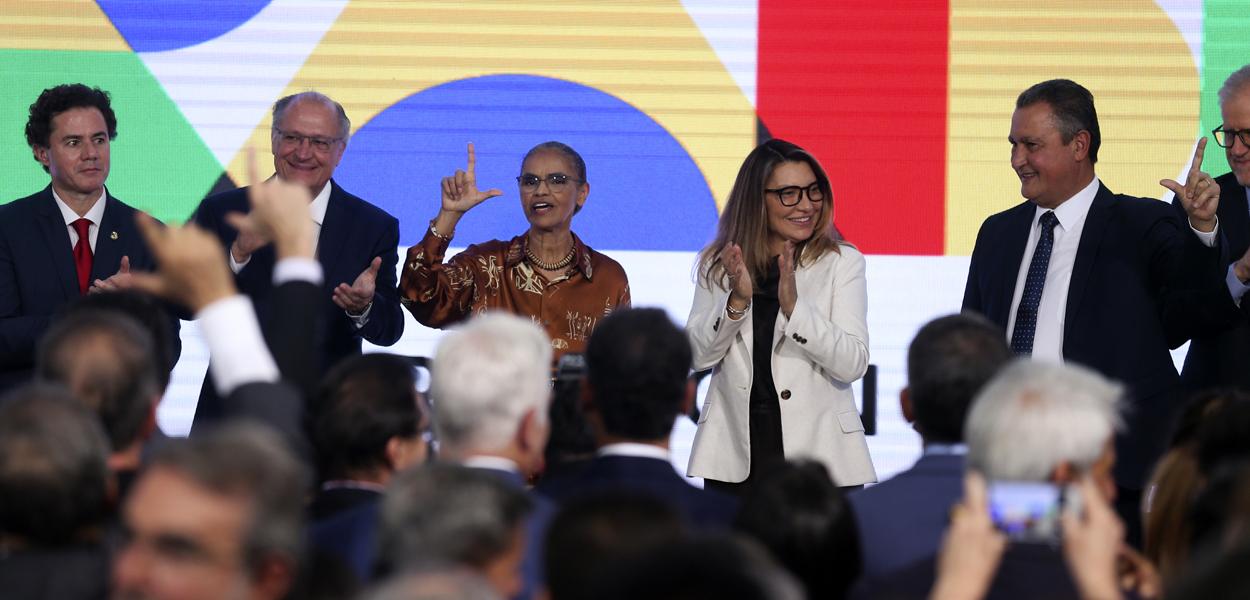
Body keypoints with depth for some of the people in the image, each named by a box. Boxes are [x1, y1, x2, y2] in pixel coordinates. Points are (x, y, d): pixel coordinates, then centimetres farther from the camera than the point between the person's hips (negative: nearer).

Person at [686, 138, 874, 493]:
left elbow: (853, 364, -10)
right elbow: (698, 355, 0)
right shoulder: (719, 265, 8)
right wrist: (737, 301, -16)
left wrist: (794, 305, -22)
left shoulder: (842, 263, 0)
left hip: (818, 455, -2)